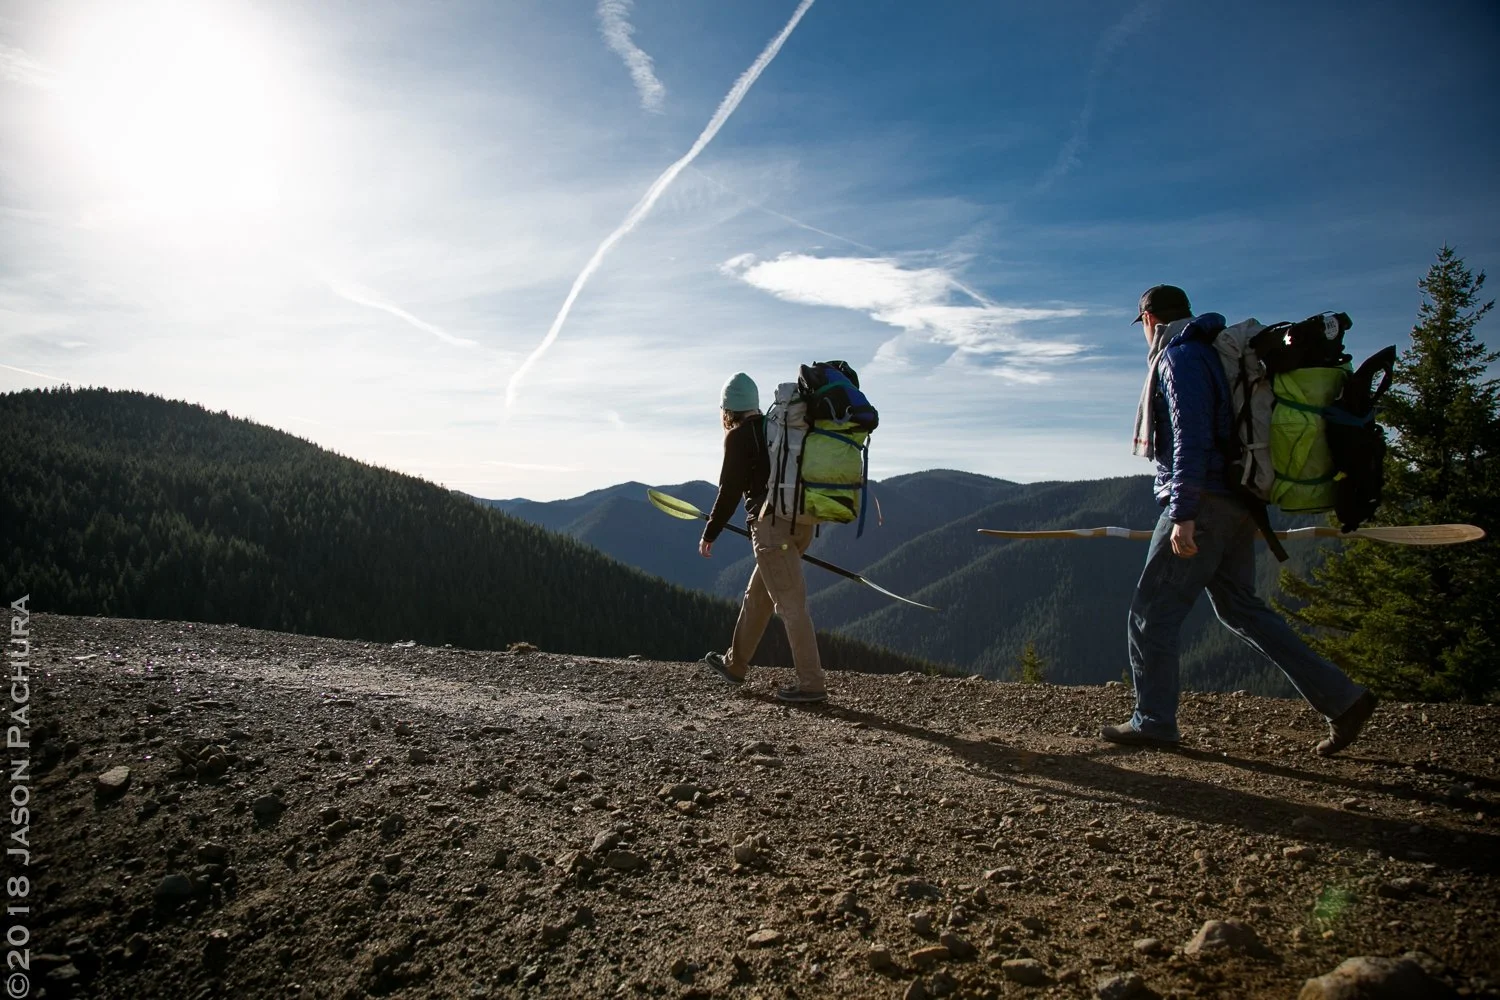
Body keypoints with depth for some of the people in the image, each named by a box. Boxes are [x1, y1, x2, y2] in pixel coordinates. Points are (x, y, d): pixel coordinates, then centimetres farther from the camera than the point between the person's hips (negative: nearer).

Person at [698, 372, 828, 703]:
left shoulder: (739, 435, -4)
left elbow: (730, 490, -7)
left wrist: (710, 532, 1)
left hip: (772, 524, -8)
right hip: (802, 521, 8)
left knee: (790, 603, -5)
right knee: (757, 596, 20)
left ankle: (812, 684, -3)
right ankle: (735, 664, 34)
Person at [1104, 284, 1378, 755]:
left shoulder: (1179, 357, -9)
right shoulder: (1210, 354, 22)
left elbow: (1191, 438, -20)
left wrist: (1184, 514, -23)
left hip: (1204, 503, -10)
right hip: (1235, 504, 10)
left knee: (1151, 611, -2)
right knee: (1240, 606, 14)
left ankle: (1153, 721, 4)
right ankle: (1342, 698, 13)